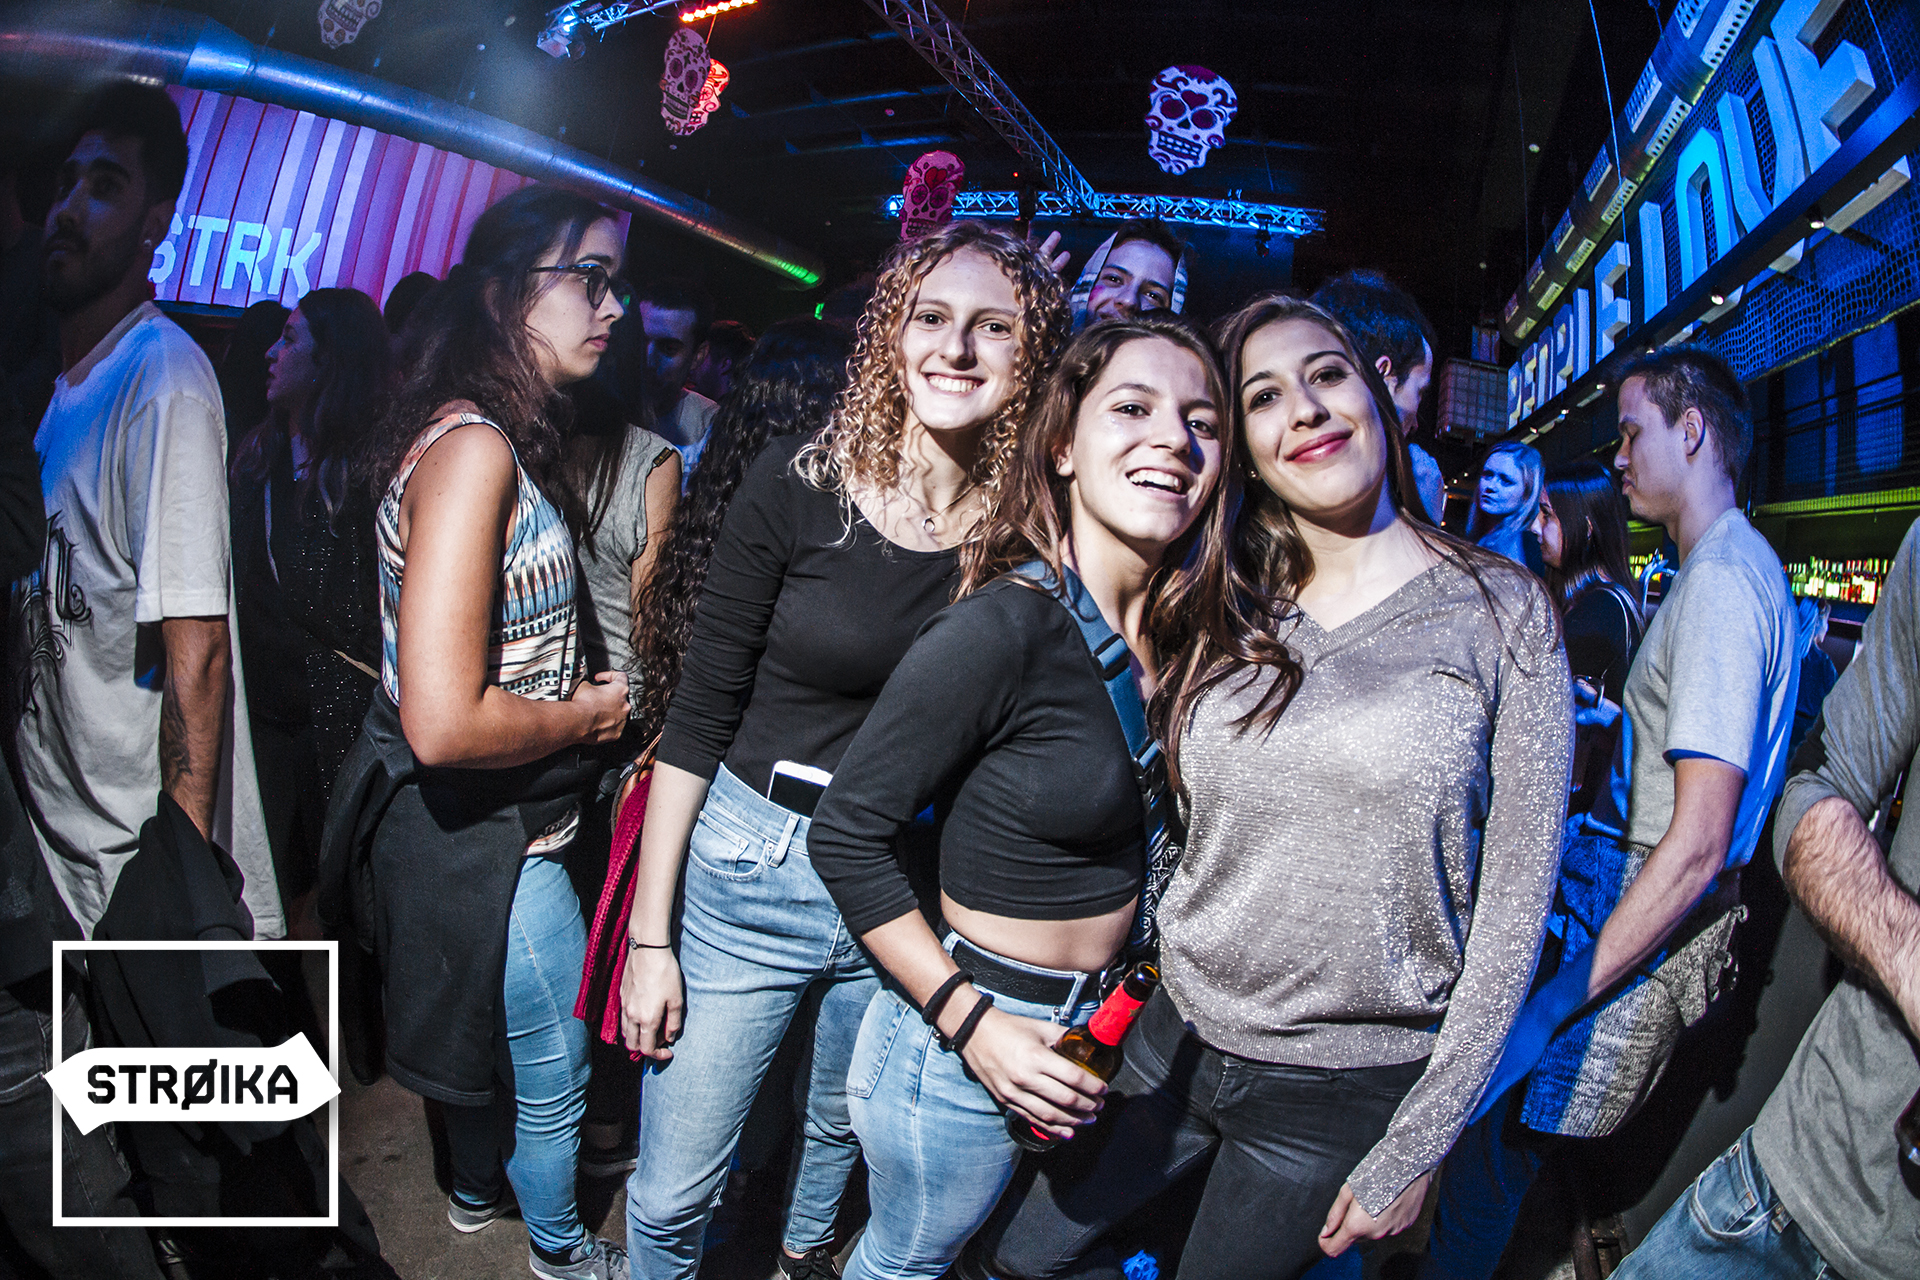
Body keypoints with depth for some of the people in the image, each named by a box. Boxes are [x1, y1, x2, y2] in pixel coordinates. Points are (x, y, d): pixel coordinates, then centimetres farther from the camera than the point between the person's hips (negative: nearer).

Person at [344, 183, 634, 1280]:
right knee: (554, 1073, 14)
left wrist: (586, 695, 4)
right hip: (485, 834, -9)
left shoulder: (495, 438, 4)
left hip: (467, 823, 9)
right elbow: (444, 723, -33)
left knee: (486, 1025, 31)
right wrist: (591, 713, -18)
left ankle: (478, 1187, 56)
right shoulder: (474, 449, -27)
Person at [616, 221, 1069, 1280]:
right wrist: (648, 933, -8)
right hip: (750, 867, -2)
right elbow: (699, 714, -8)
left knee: (842, 1128, 27)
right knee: (670, 1195, 10)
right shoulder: (798, 487, -13)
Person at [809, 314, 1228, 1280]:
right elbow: (847, 834, -20)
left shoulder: (1180, 634, -3)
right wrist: (968, 1021, -23)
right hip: (964, 1043, -7)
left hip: (1098, 1027, 7)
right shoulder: (1002, 630, -26)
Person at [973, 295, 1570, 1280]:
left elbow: (1515, 896, -9)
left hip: (1344, 1089, -4)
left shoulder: (1500, 610, -9)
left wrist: (1415, 1148, -9)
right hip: (1176, 1040, 4)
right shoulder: (1226, 620, 1)